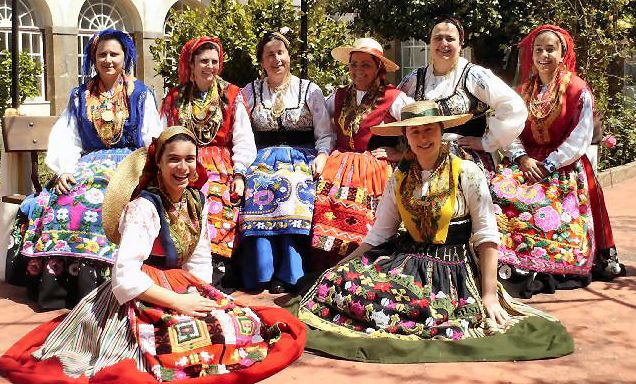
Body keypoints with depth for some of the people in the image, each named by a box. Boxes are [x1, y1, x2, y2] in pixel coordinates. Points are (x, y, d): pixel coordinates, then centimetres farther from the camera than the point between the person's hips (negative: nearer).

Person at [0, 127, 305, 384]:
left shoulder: (195, 200, 4)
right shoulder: (144, 208, -19)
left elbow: (200, 262, 10)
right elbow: (125, 278, -26)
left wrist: (197, 296, -8)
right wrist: (179, 302, -25)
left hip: (182, 288, 8)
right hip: (142, 298, -7)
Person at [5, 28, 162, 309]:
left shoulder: (141, 95, 10)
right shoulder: (80, 96, 18)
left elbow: (152, 140, 3)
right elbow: (66, 137, 8)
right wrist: (64, 170, -10)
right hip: (88, 164, 3)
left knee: (94, 201, -34)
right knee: (62, 200, -28)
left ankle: (89, 284, -34)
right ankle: (53, 285, -29)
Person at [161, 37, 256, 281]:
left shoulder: (231, 96, 13)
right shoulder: (175, 98, 17)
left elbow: (243, 141, 6)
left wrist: (239, 174, -6)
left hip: (222, 169, -1)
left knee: (217, 204, -29)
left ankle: (216, 263, -32)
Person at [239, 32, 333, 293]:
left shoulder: (310, 90, 13)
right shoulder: (250, 92, 17)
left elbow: (325, 134, 10)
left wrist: (322, 156, -9)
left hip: (301, 160, -1)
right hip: (263, 160, 1)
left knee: (296, 194, -34)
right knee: (258, 192, -32)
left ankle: (288, 276, -34)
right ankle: (261, 277, -33)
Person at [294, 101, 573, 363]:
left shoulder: (467, 174, -6)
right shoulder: (399, 178, 7)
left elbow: (486, 236, -6)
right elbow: (379, 233, 11)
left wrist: (489, 294, -11)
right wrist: (340, 267, 3)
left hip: (453, 267, -3)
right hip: (406, 260, 4)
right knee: (340, 282, -19)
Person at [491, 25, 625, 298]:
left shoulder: (578, 91, 0)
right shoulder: (523, 91, 15)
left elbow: (580, 140, -9)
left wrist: (548, 165, -16)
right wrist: (522, 158, -12)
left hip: (565, 167, -4)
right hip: (527, 161, 4)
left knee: (545, 206, -31)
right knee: (499, 189, -24)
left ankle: (541, 271, -23)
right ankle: (510, 266, -22)